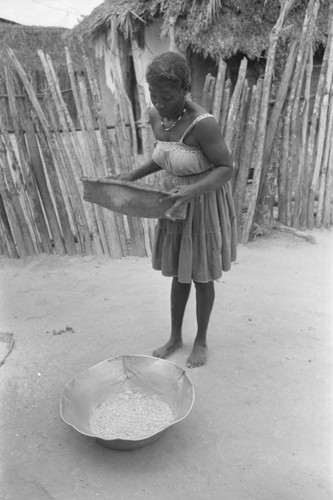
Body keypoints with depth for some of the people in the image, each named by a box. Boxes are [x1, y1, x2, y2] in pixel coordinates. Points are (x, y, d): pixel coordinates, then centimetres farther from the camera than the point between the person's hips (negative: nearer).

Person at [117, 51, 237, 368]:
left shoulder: (202, 123, -27)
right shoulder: (155, 116, -4)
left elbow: (226, 169, -22)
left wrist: (192, 190, -38)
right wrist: (132, 176, -1)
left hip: (205, 205, -6)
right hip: (176, 202, 7)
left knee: (201, 276, 9)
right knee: (178, 273, 17)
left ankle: (201, 341, 33)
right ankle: (175, 336, 36)